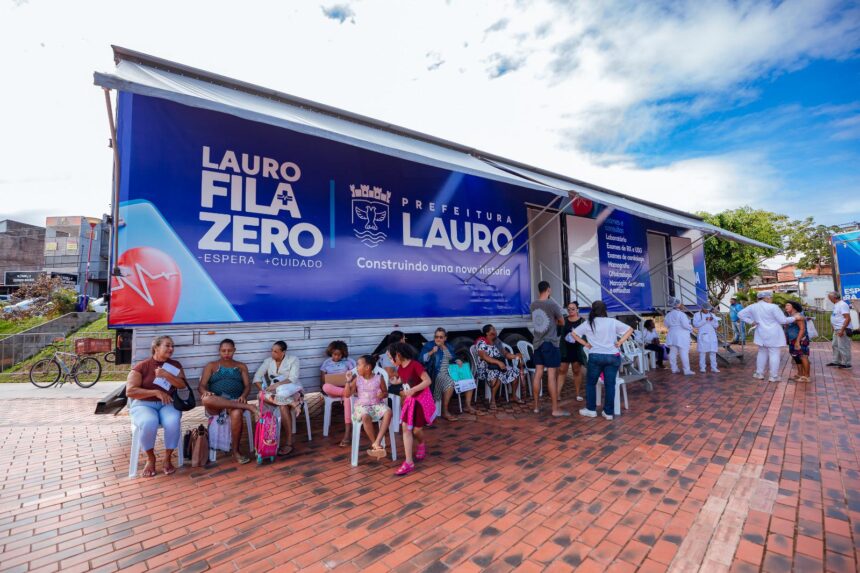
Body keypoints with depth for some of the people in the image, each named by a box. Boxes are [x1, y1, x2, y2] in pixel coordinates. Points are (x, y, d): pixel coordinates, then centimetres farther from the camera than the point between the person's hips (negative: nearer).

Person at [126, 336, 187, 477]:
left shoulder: (175, 365, 9)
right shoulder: (141, 366, 0)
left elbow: (182, 385, -2)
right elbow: (130, 391, -9)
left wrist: (166, 374, -15)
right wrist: (156, 392, -18)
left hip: (167, 404, 2)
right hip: (143, 404, -1)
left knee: (173, 421, -32)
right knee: (149, 422, -36)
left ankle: (167, 458, -11)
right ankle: (150, 458, -8)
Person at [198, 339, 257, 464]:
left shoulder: (241, 366, 19)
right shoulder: (211, 366, 17)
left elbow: (247, 385, 9)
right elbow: (201, 386, 5)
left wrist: (243, 396, -14)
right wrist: (205, 392, -20)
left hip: (236, 401, 0)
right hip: (216, 404, 0)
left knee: (237, 413, -38)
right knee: (206, 399, -38)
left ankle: (235, 450, -20)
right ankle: (246, 406, -35)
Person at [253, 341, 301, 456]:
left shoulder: (293, 360, -4)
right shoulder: (268, 361, 8)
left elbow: (293, 379, -15)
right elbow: (257, 377, 1)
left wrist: (276, 384, -28)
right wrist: (263, 390, -16)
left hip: (291, 390, -4)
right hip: (275, 392, 4)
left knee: (283, 405, -34)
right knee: (262, 396, -31)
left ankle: (288, 442, -28)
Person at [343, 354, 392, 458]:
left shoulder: (379, 378, 0)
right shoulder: (357, 379, 3)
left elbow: (386, 393, 9)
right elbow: (347, 395, 1)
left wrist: (382, 394, -15)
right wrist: (348, 381, -10)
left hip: (377, 404, 1)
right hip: (361, 406, 0)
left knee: (388, 412, -32)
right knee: (365, 416, -37)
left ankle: (377, 443, -30)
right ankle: (375, 443, -17)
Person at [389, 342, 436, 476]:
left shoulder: (415, 365, -25)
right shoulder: (400, 368, 1)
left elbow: (428, 381, -26)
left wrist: (413, 390, -30)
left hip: (422, 400, -7)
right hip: (409, 400, 7)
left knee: (416, 430, 6)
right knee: (405, 428, -2)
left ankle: (422, 445, 42)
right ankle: (409, 462, 5)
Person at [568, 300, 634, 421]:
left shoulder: (588, 323, 1)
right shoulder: (613, 322, 4)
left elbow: (573, 334, 1)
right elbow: (630, 330, 9)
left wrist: (585, 344, 3)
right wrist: (620, 342, 4)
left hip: (595, 356, -1)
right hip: (612, 356, 2)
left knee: (591, 383, 13)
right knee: (610, 384, 7)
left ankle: (591, 409, 19)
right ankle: (609, 412, 13)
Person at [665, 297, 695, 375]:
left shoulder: (669, 314, 8)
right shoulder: (681, 314, -14)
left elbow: (666, 324, 15)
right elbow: (685, 324, -18)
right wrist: (691, 328, 0)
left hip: (672, 335, 7)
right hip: (681, 336, -7)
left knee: (673, 352, 9)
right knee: (684, 353, -2)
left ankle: (674, 369, 17)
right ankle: (687, 370, 1)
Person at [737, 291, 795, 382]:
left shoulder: (752, 307, 2)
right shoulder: (773, 307, -13)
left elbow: (740, 314, 5)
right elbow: (783, 320, -9)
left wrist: (751, 322, 3)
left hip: (762, 334, 5)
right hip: (774, 335, -5)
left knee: (762, 353, 16)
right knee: (774, 354, 1)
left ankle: (759, 374, 19)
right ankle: (774, 377, 5)